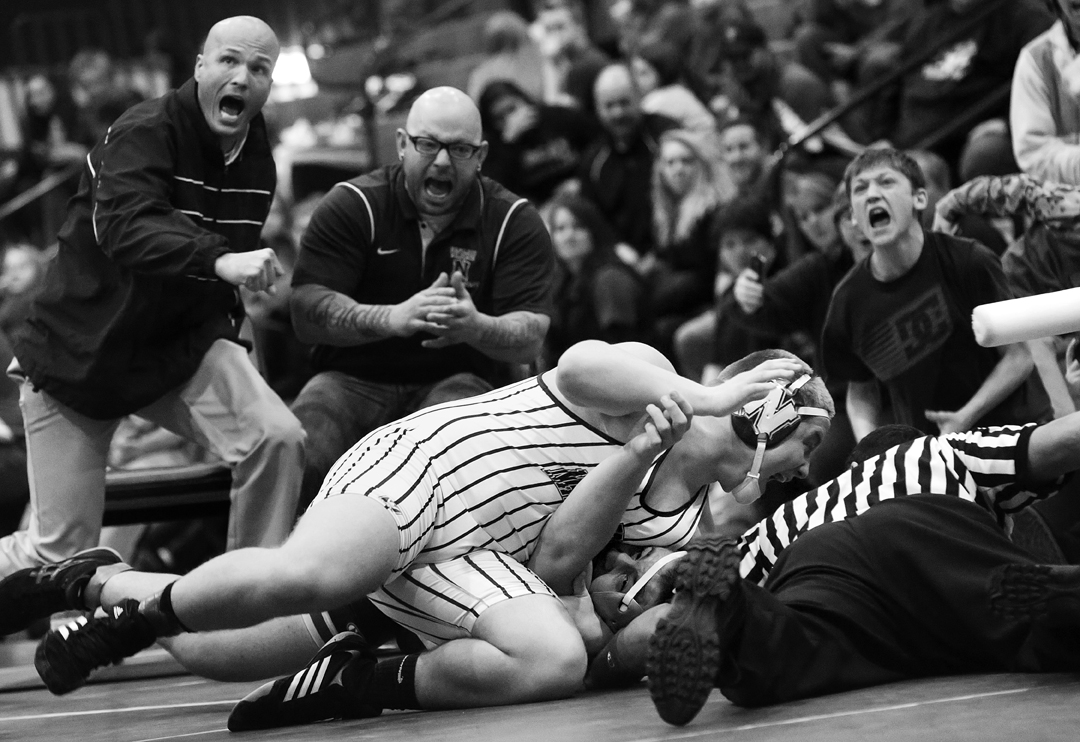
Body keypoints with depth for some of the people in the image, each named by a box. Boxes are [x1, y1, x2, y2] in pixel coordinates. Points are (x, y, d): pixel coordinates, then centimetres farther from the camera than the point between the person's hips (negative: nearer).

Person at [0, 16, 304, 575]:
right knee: (60, 551, -4)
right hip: (77, 354, -5)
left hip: (182, 349, 5)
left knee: (280, 439, -23)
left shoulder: (257, 159, 3)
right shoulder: (144, 133, -19)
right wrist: (219, 260, -53)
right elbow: (127, 229, -38)